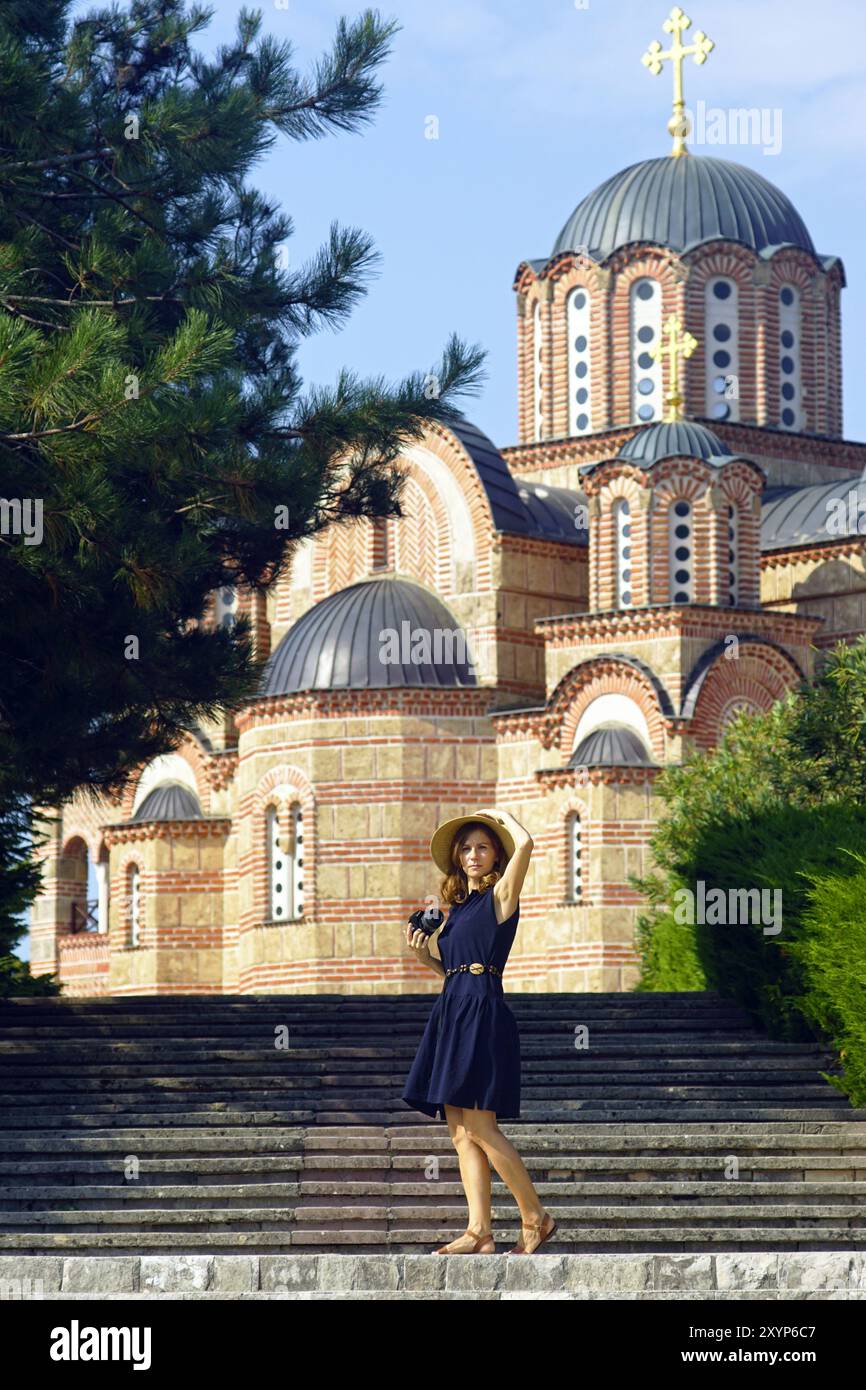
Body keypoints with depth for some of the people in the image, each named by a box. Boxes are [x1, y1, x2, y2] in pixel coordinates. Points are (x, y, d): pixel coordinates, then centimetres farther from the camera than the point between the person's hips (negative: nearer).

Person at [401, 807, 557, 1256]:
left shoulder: (500, 895, -1)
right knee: (462, 1133, 2)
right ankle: (479, 1232, -1)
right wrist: (425, 956, 8)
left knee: (479, 1127, -12)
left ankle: (535, 1217, -2)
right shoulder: (459, 907, 21)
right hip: (452, 1015, 8)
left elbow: (524, 844, -17)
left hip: (482, 1014, -8)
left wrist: (500, 815, 1)